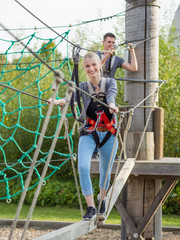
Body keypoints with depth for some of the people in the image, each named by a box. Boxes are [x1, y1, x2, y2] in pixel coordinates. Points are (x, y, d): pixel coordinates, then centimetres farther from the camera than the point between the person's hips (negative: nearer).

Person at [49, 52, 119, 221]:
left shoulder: (110, 82, -1)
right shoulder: (82, 87, -2)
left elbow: (111, 94, -23)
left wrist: (112, 105, -46)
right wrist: (58, 101, -45)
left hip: (108, 133, 1)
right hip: (89, 133, -1)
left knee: (105, 170, 11)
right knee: (83, 166, -21)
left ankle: (102, 199, 41)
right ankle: (90, 207, -13)